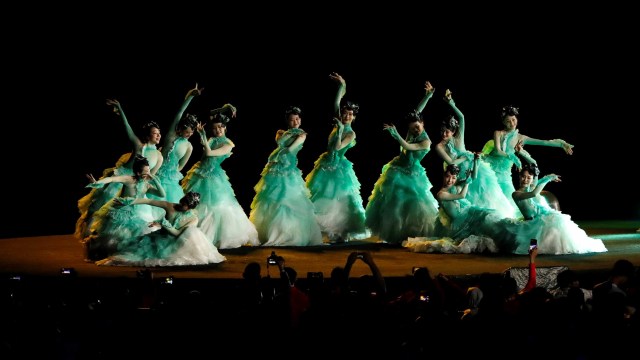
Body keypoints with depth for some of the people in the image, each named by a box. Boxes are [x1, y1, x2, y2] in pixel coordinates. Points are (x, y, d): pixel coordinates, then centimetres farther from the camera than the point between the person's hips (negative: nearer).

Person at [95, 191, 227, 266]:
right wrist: (128, 202, -19)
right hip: (163, 238, 2)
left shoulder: (194, 219, -15)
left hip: (177, 240, -2)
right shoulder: (170, 206, -12)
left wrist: (163, 223, -29)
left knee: (193, 233, -30)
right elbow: (148, 201, -13)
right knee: (144, 244, -21)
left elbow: (178, 233, -19)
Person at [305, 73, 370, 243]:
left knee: (340, 200, -3)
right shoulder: (339, 125, 4)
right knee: (319, 198, 9)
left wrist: (340, 129, -22)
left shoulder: (351, 134, -11)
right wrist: (341, 87, -4)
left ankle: (341, 232, 1)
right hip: (326, 165, 6)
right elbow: (336, 104, 1)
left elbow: (337, 147, -22)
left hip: (338, 168, -6)